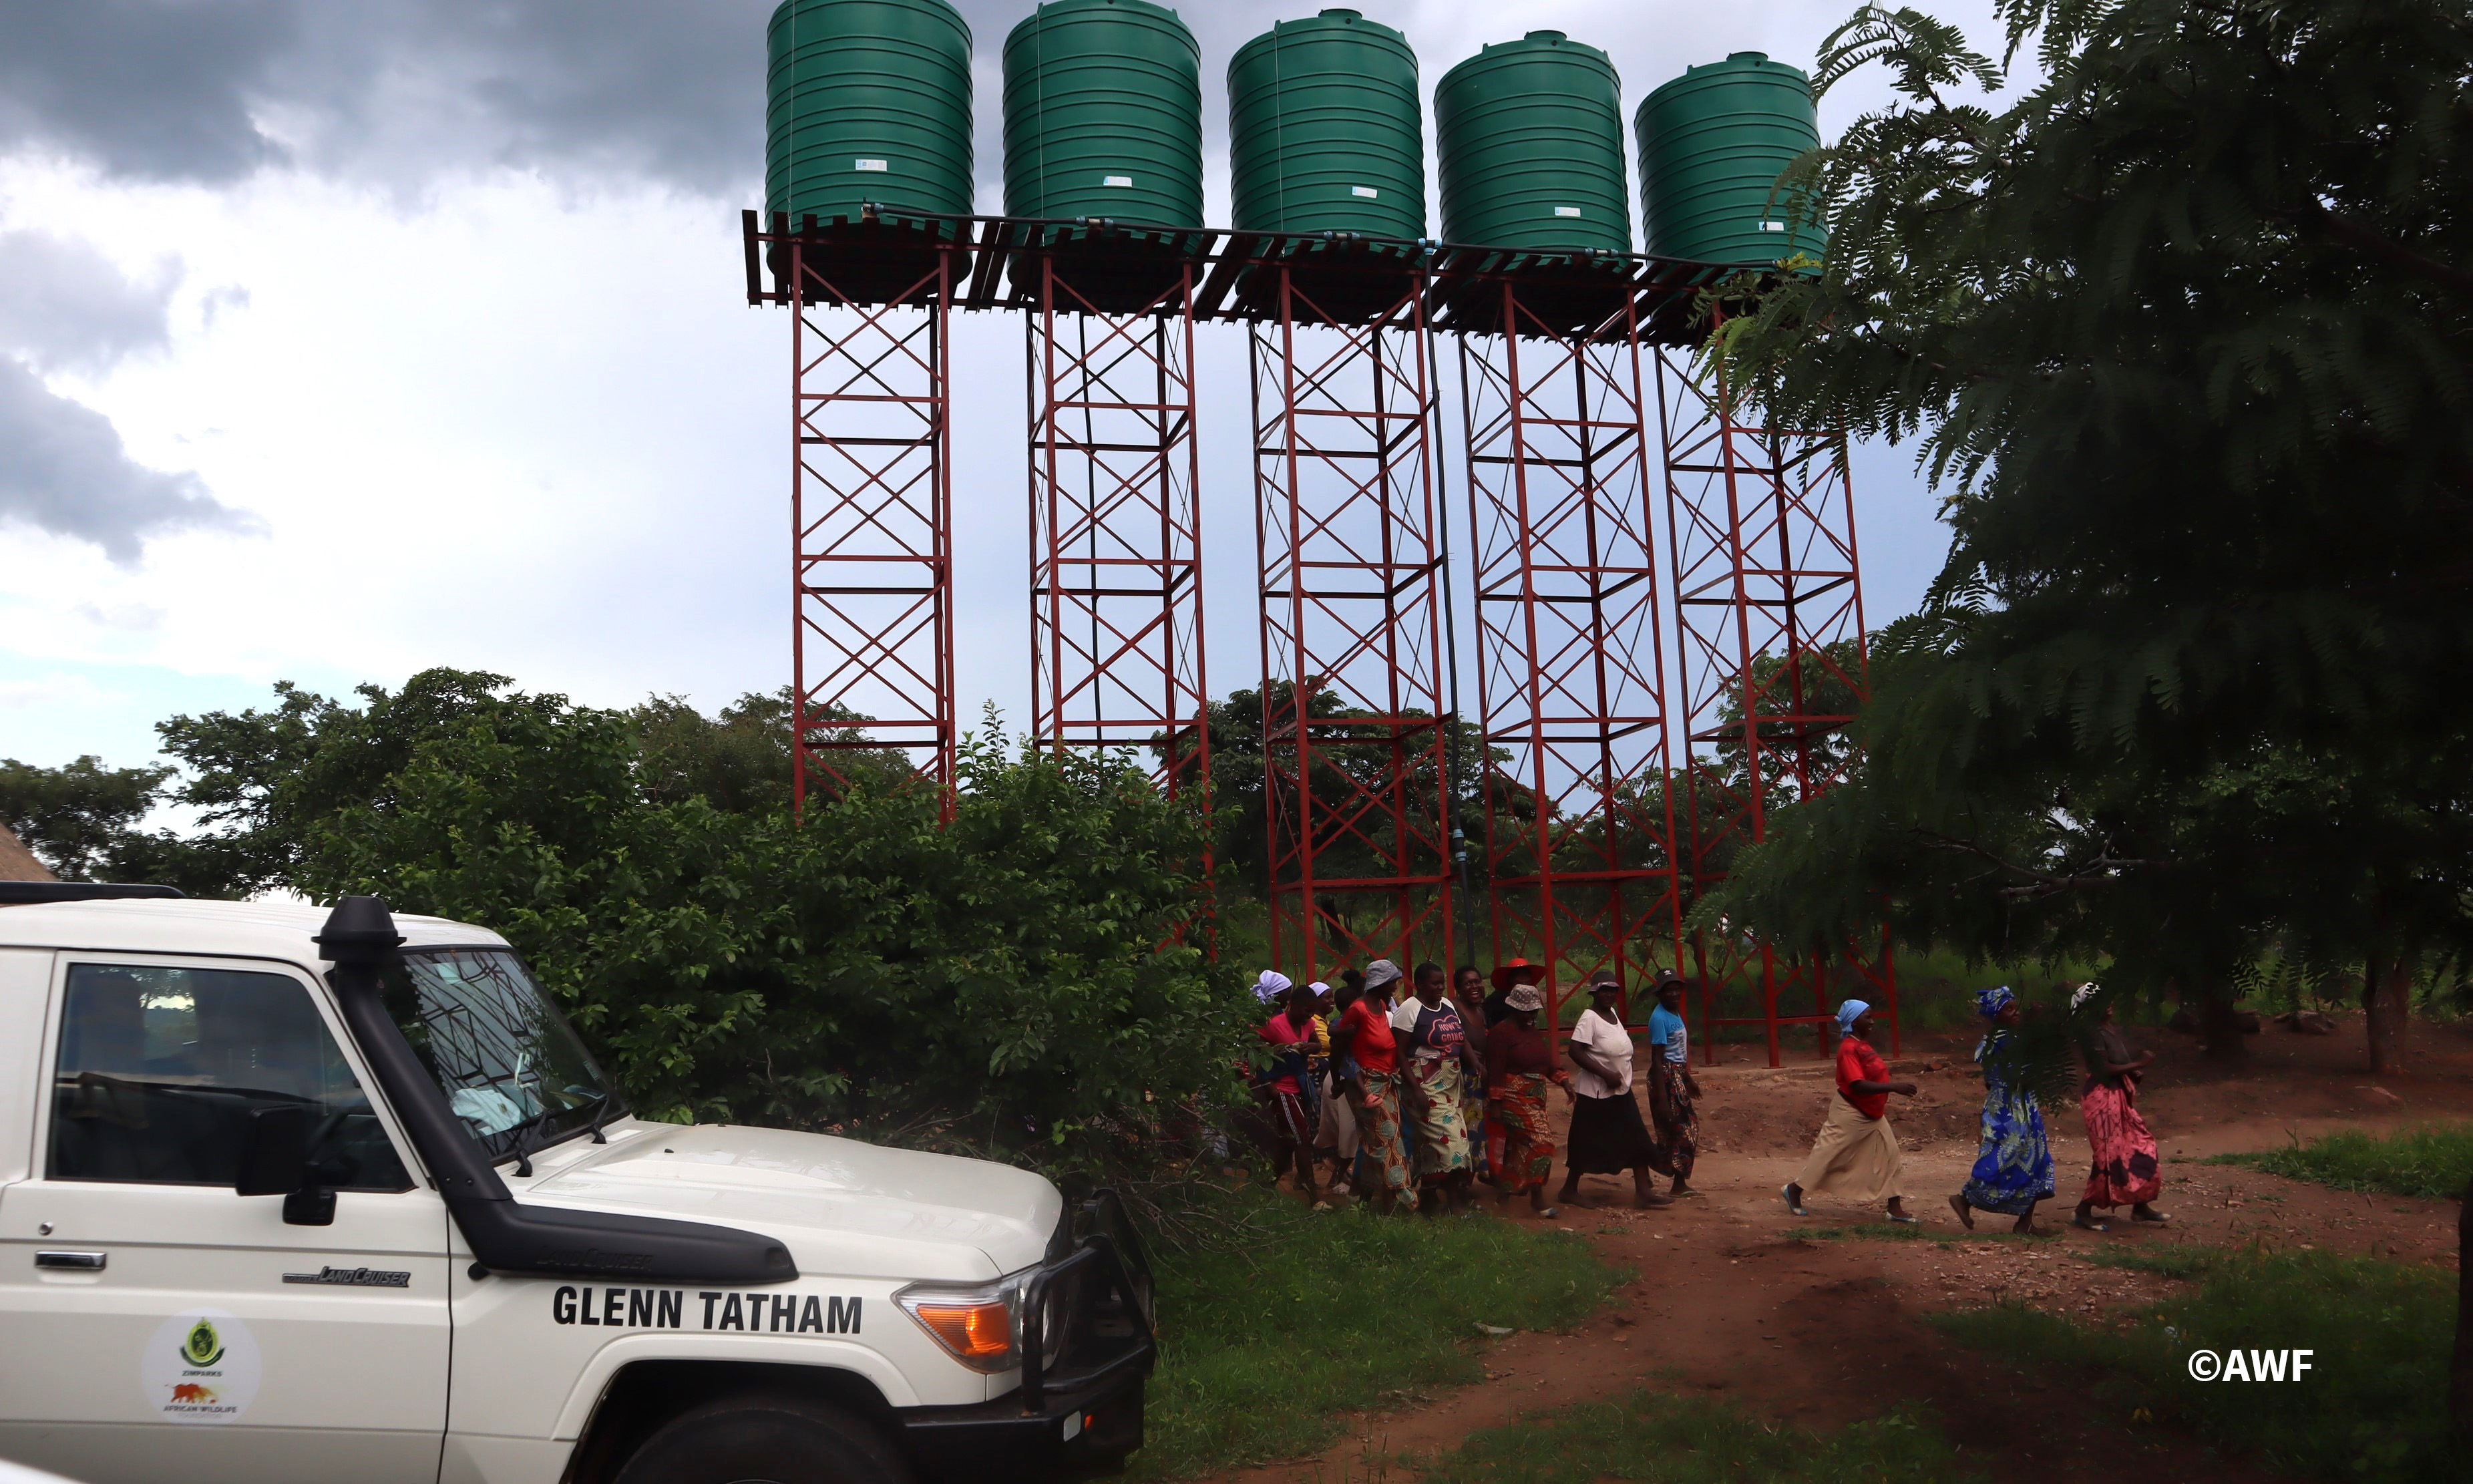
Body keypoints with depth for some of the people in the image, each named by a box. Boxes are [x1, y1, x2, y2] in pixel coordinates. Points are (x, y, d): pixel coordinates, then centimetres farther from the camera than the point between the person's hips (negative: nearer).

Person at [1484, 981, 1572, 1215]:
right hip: (1514, 1098, -9)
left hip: (1534, 1099, 9)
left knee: (1519, 1146, 14)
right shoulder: (1501, 1033, -12)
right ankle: (1537, 1199, -10)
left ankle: (1506, 1193, 28)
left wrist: (1563, 1080, 5)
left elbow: (1547, 1064, 21)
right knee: (1540, 1141, -15)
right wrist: (1495, 1104, -18)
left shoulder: (1534, 1033, 16)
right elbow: (1495, 1071, -15)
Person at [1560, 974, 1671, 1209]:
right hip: (1596, 1093, -8)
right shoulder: (1590, 1017, -17)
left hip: (1621, 1091, 8)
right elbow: (1574, 1051, -25)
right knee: (1588, 1144, 2)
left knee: (1638, 1141, 5)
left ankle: (1643, 1192, 8)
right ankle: (1569, 1191, 16)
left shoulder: (1612, 1013, 8)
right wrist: (1605, 1074, -25)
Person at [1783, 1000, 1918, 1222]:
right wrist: (1894, 1087, -36)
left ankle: (1896, 1208, 9)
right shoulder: (1849, 1049, -24)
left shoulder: (1863, 1045, 6)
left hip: (1872, 1116, 9)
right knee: (1828, 1154, 3)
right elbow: (1859, 1085, -32)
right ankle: (1794, 1190, 20)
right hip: (1851, 1114, -9)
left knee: (1890, 1155, 4)